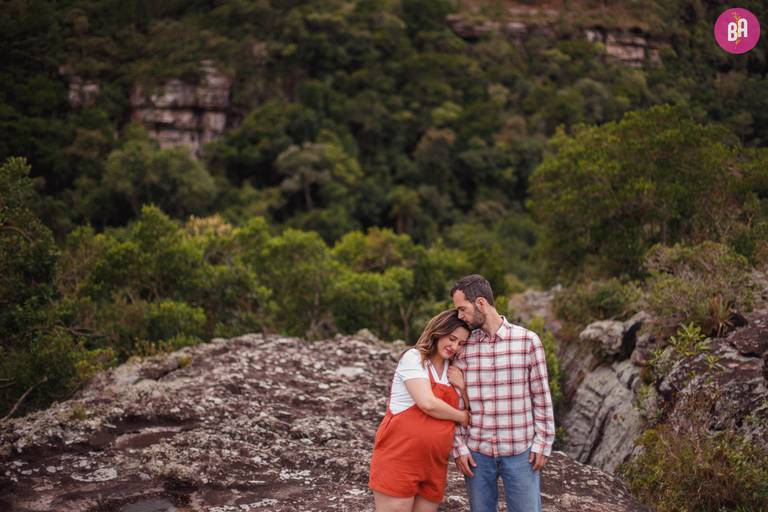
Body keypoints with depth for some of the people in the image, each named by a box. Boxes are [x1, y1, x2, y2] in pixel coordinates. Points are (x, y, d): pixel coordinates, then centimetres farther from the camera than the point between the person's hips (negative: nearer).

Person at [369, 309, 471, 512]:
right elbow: (428, 403, -17)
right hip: (399, 457, -7)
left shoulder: (451, 370, 15)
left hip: (433, 464, 7)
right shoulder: (414, 357, -6)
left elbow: (467, 410, 19)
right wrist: (462, 417, -3)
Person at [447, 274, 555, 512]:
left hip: (520, 451, -2)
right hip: (477, 452, 2)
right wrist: (458, 447, -3)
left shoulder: (528, 340, -5)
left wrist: (543, 444, -5)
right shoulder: (463, 345, 1)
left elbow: (541, 396, -2)